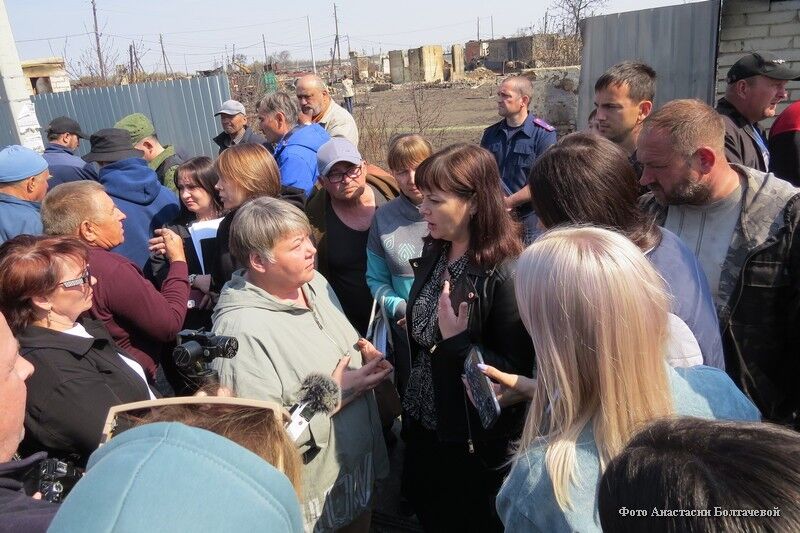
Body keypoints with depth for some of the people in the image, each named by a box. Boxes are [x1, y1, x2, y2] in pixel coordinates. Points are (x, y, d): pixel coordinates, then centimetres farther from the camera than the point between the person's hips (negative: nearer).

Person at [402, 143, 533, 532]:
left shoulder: (505, 274, -24)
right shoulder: (434, 254, -1)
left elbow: (517, 371, -22)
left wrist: (456, 342, -30)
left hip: (473, 441, -7)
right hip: (423, 423, 7)